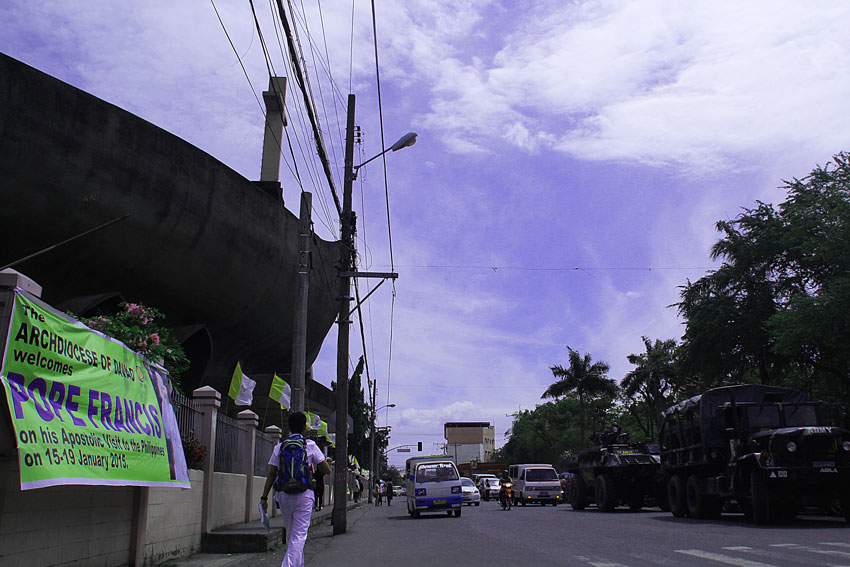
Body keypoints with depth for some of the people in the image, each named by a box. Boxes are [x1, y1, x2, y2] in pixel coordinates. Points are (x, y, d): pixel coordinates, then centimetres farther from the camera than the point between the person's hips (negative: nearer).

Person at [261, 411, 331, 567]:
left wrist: (264, 497, 4)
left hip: (284, 495, 4)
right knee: (299, 535, -4)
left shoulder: (279, 447, 7)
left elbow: (271, 474, 2)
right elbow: (327, 470, 2)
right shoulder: (310, 445, -1)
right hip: (304, 495, -3)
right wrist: (315, 467, 22)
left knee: (290, 535, 17)